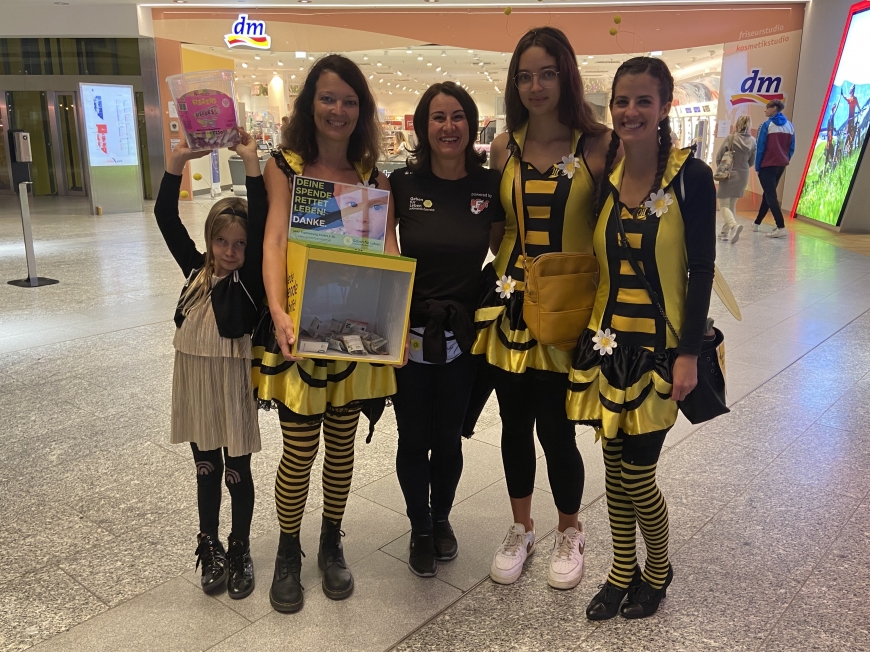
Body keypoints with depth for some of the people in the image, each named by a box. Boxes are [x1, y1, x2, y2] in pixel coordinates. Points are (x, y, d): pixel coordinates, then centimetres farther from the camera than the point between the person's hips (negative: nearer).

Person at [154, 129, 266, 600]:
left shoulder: (250, 278, -11)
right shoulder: (195, 269, 1)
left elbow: (261, 226, -23)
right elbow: (166, 218, -2)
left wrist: (251, 163, -25)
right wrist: (177, 162, -10)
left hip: (233, 384, -4)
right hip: (194, 383, 4)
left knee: (237, 473, 10)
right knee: (206, 471, 18)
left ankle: (239, 552, 29)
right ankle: (210, 548, 34)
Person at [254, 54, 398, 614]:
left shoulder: (373, 177, 6)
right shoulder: (285, 165, -1)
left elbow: (387, 249, -4)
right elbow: (275, 239, -14)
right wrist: (277, 310, -30)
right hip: (299, 330, -2)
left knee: (342, 443, 13)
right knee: (300, 451, 3)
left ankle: (332, 546, 35)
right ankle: (288, 554, 28)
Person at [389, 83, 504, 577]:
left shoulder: (490, 185, -4)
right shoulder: (403, 184, -6)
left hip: (462, 336, 1)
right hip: (408, 332, 0)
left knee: (448, 438, 14)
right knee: (413, 439, 10)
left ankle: (442, 518, 42)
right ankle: (421, 529, 35)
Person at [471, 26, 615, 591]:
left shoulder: (598, 144, -5)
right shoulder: (504, 147, 5)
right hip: (510, 301, 4)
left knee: (556, 428, 2)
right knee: (515, 424, 14)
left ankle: (570, 534, 31)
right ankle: (521, 530, 37)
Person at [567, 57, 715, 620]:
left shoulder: (691, 176, -9)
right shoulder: (605, 174, 4)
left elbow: (701, 271, -9)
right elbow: (595, 258, 9)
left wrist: (689, 354, -13)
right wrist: (591, 332, 6)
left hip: (660, 345, -4)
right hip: (607, 339, 4)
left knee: (636, 475, 1)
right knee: (615, 465, 14)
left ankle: (658, 569, 30)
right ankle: (622, 571, 34)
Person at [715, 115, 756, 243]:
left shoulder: (731, 138, -12)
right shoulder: (752, 141, -1)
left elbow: (719, 156, -8)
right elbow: (752, 161, 6)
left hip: (728, 175, -4)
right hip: (743, 175, 4)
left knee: (724, 205, -1)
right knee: (732, 204, 18)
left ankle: (734, 226, -28)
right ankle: (725, 232, 20)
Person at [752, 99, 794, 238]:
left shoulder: (767, 125, -9)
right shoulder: (790, 125, 9)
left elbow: (760, 147, -11)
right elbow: (791, 148, 10)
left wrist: (757, 166, -6)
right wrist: (785, 162, 19)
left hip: (767, 165, -7)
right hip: (781, 165, 7)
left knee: (770, 195, -9)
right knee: (768, 193, 18)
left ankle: (781, 228, -19)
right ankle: (757, 223, 28)